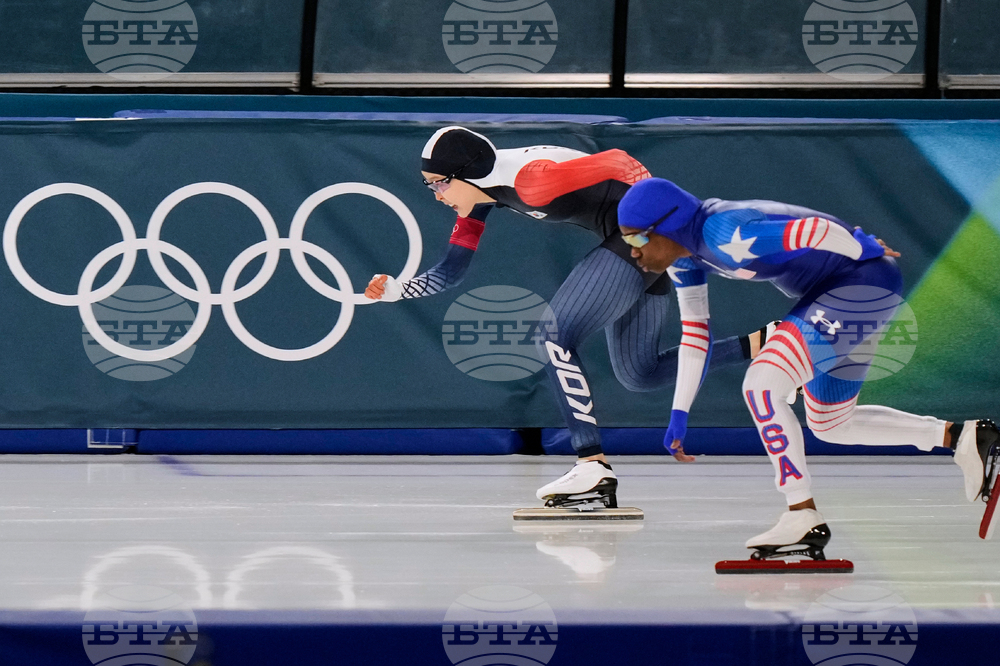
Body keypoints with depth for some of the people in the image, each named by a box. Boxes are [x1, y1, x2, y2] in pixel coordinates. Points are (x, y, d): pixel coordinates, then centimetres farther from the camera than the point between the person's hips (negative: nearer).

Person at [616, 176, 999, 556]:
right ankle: (961, 437, 27)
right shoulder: (682, 250, 2)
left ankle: (805, 519, -14)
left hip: (865, 284, -11)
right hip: (829, 297, 11)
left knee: (760, 387, -21)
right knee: (828, 425, 22)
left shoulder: (724, 235, -28)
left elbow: (817, 231, -29)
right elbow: (694, 326, 13)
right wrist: (680, 412, 13)